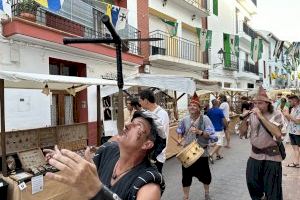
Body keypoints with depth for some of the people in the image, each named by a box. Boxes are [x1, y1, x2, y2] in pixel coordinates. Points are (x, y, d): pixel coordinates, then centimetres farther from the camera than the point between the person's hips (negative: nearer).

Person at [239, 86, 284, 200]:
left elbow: (278, 134, -28)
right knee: (252, 184, 16)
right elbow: (242, 133, 2)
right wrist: (245, 119, -15)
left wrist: (261, 116, -28)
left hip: (271, 157, -4)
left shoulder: (276, 115, -12)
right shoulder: (252, 114, 0)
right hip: (255, 155, 4)